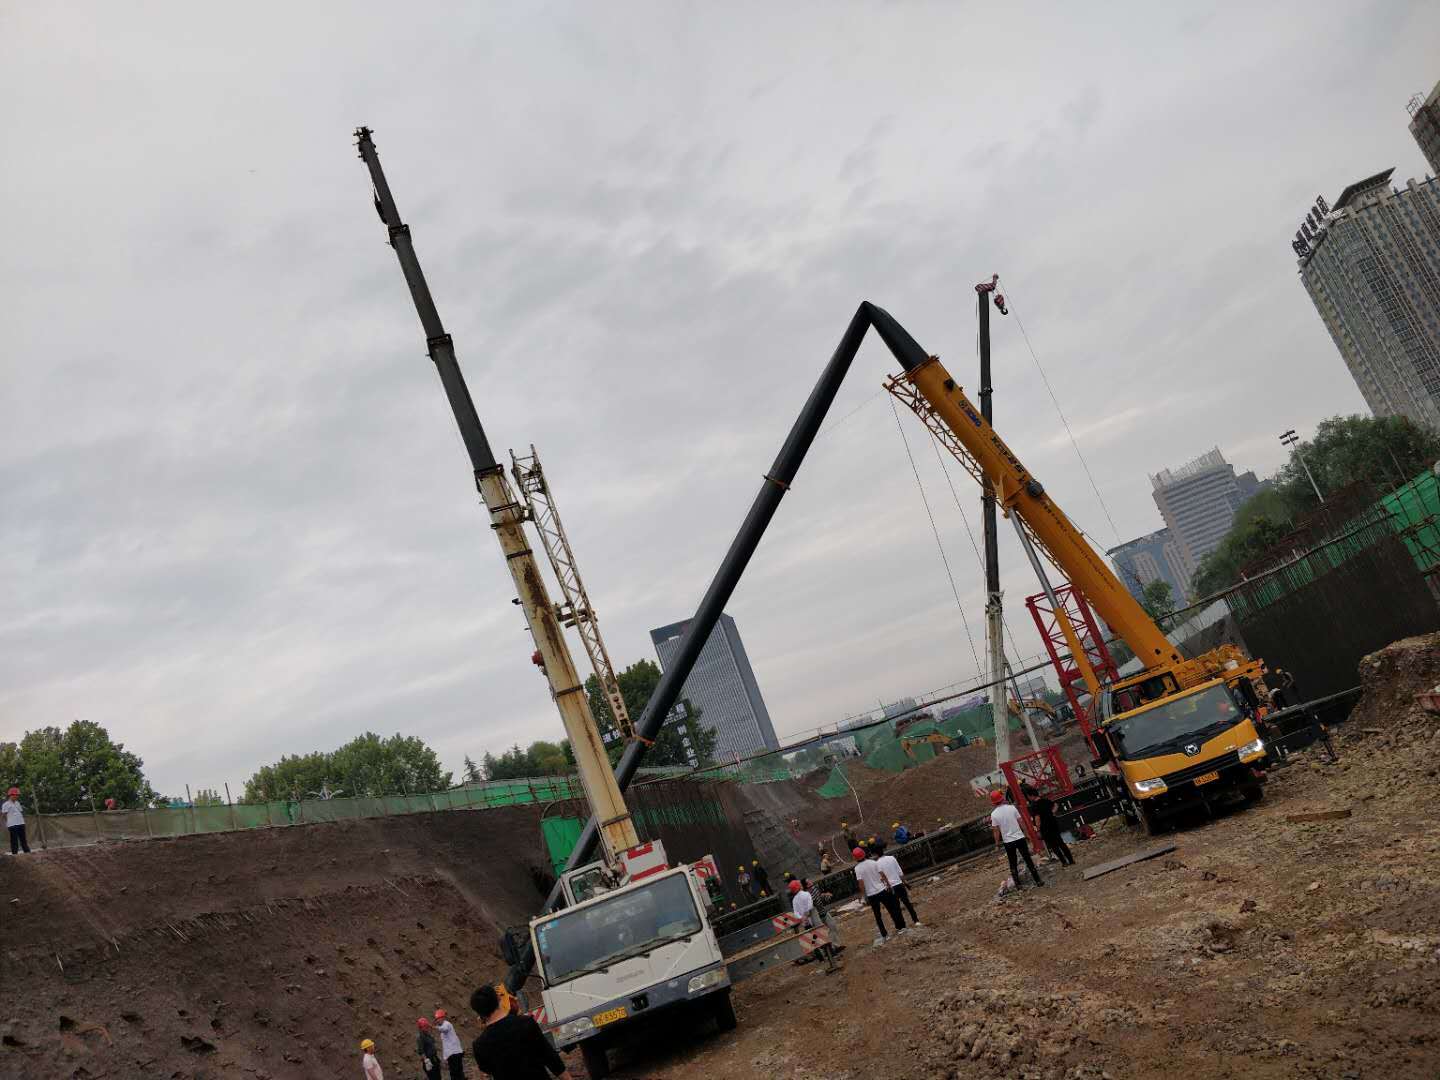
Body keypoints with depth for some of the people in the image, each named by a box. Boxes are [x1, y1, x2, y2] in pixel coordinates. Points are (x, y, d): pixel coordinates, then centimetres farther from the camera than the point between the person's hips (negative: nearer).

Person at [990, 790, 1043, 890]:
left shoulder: (994, 814, -8)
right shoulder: (1011, 807, -6)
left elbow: (996, 830, -4)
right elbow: (1021, 822, -2)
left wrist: (997, 842, 7)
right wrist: (1026, 833, 9)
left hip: (1008, 842, 0)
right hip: (1020, 838, 0)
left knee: (1013, 864, 11)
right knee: (1028, 860, 6)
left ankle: (1018, 884, 12)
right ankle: (1038, 881, 9)